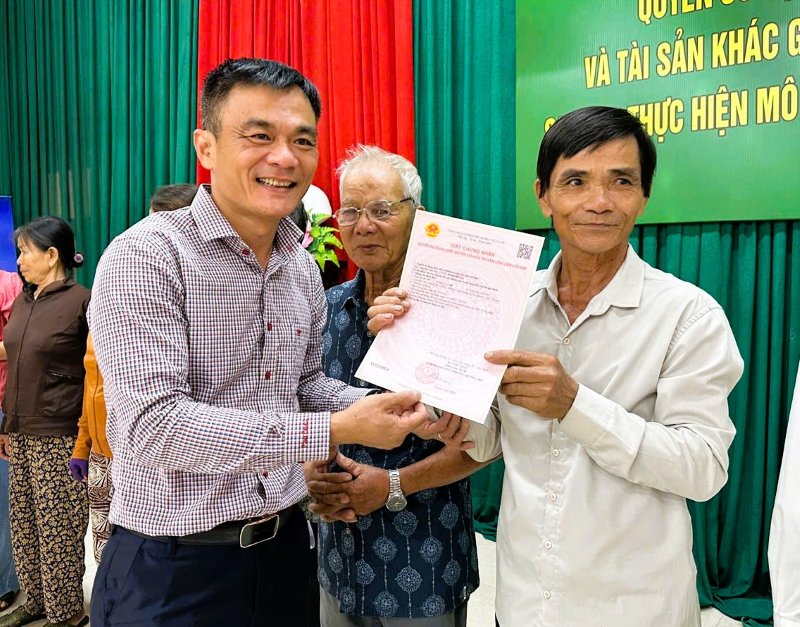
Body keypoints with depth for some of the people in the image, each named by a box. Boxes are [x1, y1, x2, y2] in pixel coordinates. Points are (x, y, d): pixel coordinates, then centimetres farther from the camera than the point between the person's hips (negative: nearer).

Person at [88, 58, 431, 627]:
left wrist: (390, 408, -5)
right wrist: (334, 431, -26)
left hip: (283, 548, 7)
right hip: (173, 569, -6)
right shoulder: (146, 256, -17)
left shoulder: (303, 268, 5)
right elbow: (154, 425, -25)